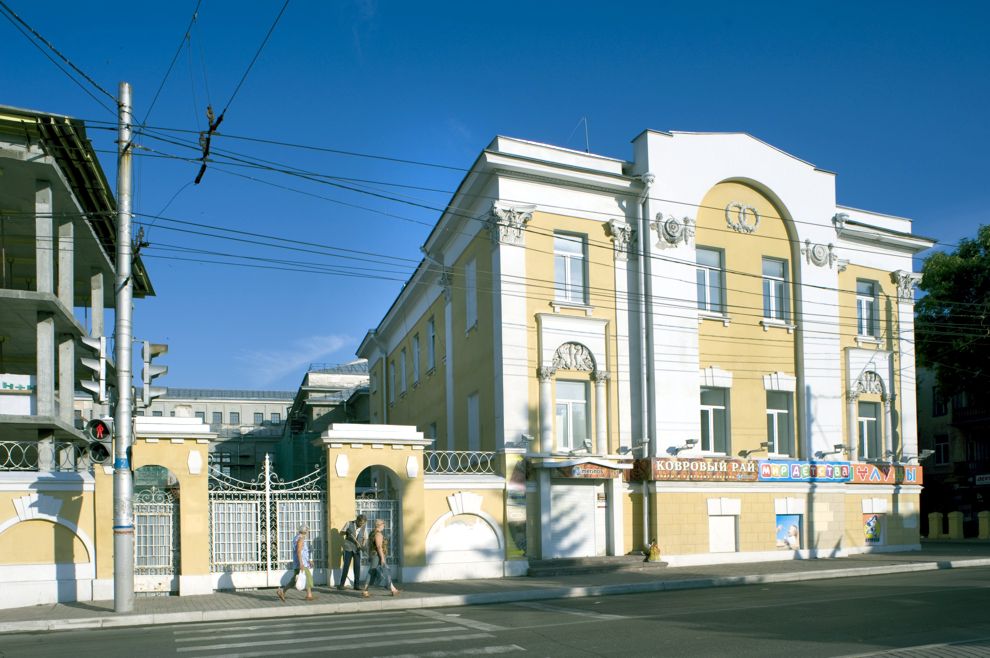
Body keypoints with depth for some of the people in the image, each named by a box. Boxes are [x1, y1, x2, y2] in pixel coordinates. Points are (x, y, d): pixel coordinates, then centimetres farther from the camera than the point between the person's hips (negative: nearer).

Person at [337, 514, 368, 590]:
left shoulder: (364, 528, 5)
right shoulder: (349, 524, 1)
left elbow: (365, 539, 6)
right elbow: (341, 533, 4)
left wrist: (362, 545, -14)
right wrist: (347, 532, -18)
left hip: (357, 549, 2)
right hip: (348, 548, -2)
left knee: (357, 566, -3)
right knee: (346, 566, -7)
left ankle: (356, 585, 3)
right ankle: (341, 584, -1)